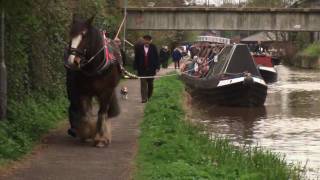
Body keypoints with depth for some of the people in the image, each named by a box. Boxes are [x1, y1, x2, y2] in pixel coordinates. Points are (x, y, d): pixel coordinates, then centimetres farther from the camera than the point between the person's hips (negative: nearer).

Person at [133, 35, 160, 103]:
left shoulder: (153, 48, -1)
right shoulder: (139, 47, 0)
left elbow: (156, 58, -1)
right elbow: (136, 58, 2)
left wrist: (157, 67, -7)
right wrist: (136, 67, -2)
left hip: (151, 69, 0)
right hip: (142, 69, 0)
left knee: (150, 84, 11)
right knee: (143, 84, -5)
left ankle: (149, 97, 27)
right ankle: (144, 98, -7)